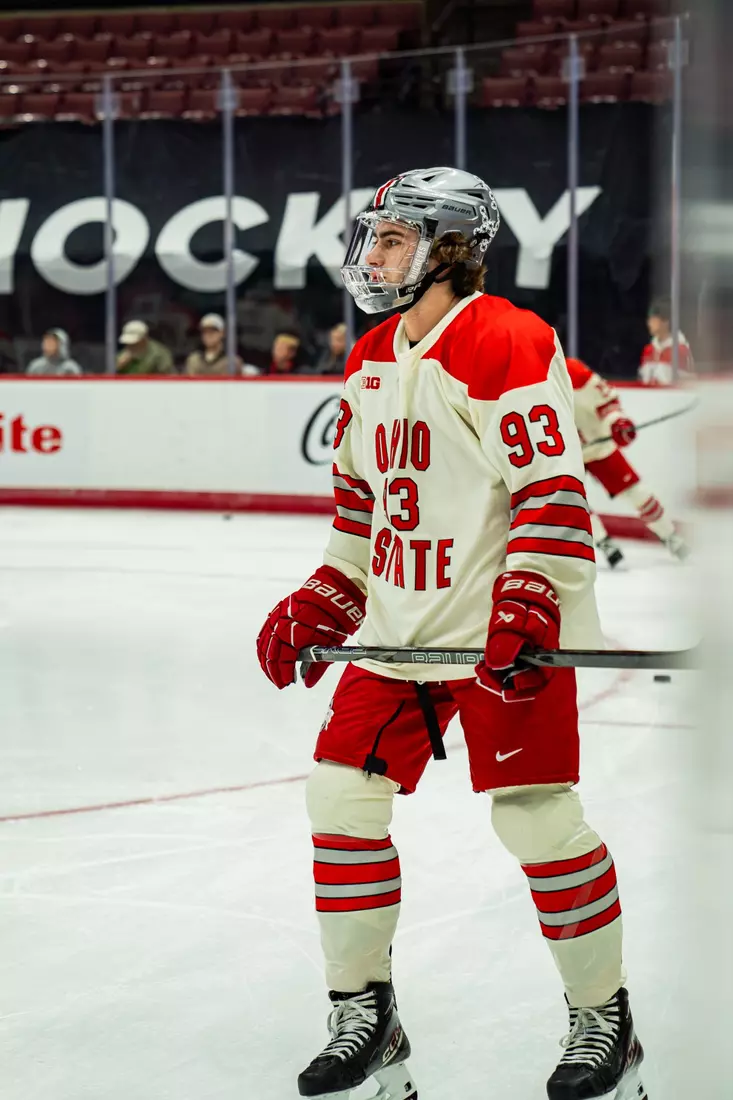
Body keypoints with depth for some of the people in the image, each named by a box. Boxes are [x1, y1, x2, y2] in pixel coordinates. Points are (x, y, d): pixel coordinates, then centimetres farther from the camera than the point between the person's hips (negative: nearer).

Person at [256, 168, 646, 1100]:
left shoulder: (507, 342, -13)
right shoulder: (371, 360, 14)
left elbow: (554, 488, -19)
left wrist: (529, 608, -27)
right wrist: (320, 604, 17)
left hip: (504, 631, -8)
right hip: (400, 627, 8)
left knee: (536, 816, -6)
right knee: (342, 794, 4)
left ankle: (604, 1018, 14)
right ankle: (366, 1021, 17)